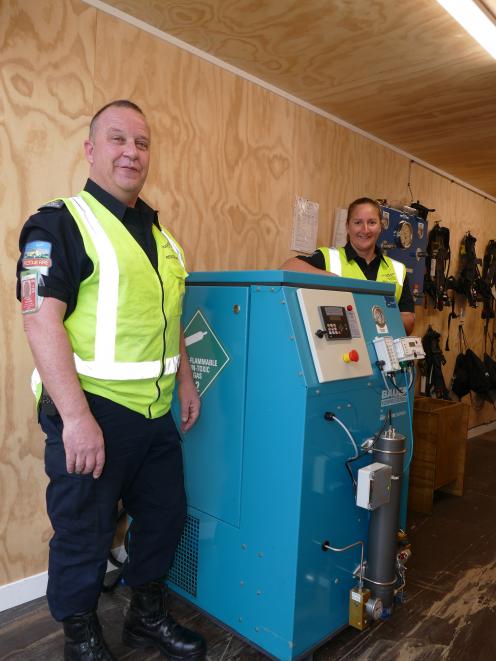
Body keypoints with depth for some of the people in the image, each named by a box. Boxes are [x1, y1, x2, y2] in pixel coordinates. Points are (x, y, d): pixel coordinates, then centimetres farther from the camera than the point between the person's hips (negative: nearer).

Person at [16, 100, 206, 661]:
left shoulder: (156, 231, 13)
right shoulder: (59, 223, -9)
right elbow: (41, 320, -19)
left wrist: (185, 379, 16)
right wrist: (76, 418, -24)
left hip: (155, 412, 7)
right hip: (92, 410, -7)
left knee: (165, 517, 18)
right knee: (84, 534, 10)